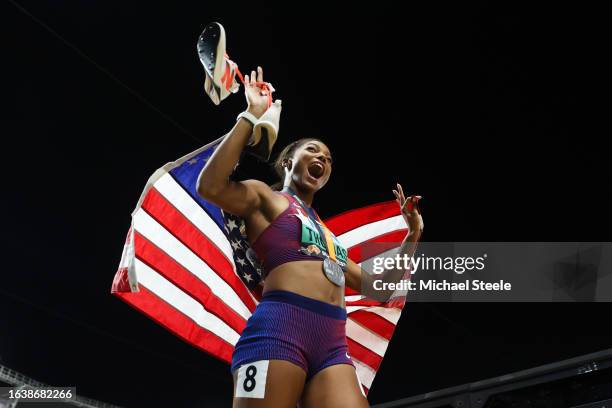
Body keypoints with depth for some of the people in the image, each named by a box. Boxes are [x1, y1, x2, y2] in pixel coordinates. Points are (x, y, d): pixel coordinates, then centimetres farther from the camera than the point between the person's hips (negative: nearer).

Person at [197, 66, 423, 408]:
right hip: (278, 330, -6)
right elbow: (211, 186, -7)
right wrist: (251, 116, -3)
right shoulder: (265, 197, 15)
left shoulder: (327, 235, 32)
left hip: (333, 346, 7)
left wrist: (413, 234, 31)